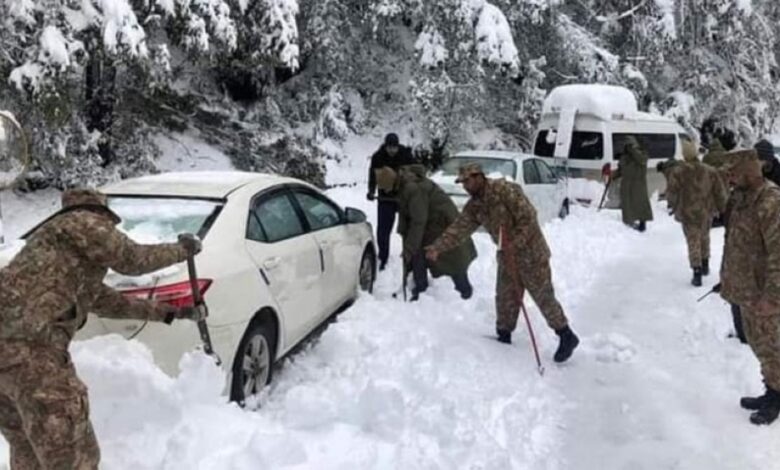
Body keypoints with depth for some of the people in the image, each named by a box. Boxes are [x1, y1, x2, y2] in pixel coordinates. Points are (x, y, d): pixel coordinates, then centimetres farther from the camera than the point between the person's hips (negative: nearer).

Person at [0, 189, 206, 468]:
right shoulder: (82, 221, 5)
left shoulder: (59, 243, 32)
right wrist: (182, 250, 23)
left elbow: (105, 300, 35)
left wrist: (168, 313, 39)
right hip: (25, 342, -10)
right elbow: (131, 259, 8)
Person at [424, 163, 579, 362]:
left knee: (544, 296, -2)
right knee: (505, 298, 11)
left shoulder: (505, 190, -22)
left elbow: (528, 217, -24)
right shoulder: (474, 205, 3)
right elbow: (458, 228, 0)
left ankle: (567, 336, 11)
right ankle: (504, 337, 26)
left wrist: (515, 244, -28)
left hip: (531, 252, -7)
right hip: (508, 256, 7)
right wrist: (437, 247, -10)